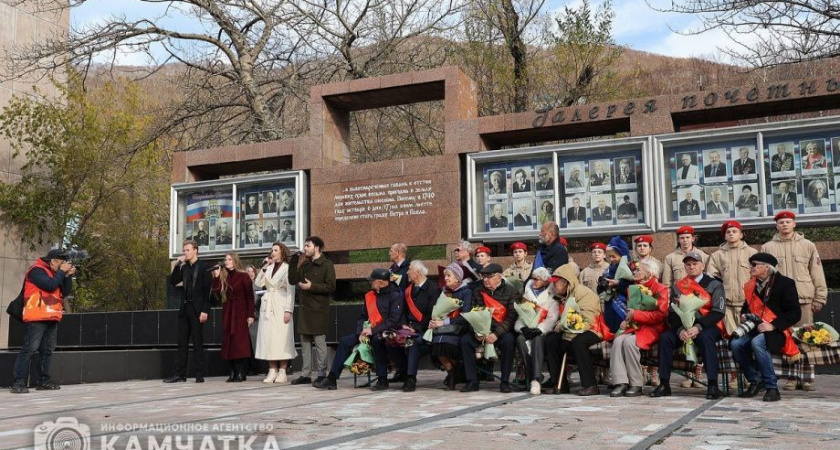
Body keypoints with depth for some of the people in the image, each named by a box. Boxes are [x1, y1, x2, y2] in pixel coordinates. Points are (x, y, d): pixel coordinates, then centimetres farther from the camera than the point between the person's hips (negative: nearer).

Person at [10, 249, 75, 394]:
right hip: (37, 318, -9)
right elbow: (50, 286, -21)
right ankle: (19, 383, -12)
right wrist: (62, 272, -10)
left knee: (47, 350, 9)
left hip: (52, 318, 9)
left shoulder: (55, 273, 18)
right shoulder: (37, 270, -8)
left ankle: (43, 381, 14)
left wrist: (68, 275, 1)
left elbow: (66, 291, 13)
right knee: (29, 349, -11)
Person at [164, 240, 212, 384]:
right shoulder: (184, 267, 14)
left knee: (197, 343, -1)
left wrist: (205, 310, -15)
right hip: (184, 308, 6)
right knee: (182, 343, 6)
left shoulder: (204, 267, -4)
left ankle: (199, 375, 4)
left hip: (197, 309, -6)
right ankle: (180, 374, 9)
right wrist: (177, 265, -1)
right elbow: (173, 282, 9)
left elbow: (208, 290, -9)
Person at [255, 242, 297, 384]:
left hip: (281, 306, -5)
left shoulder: (287, 268, -3)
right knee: (268, 338, 1)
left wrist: (288, 310, -12)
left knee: (282, 338, -6)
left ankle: (282, 372, -1)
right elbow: (259, 283, 5)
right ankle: (272, 371, 4)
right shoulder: (268, 267, 14)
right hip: (267, 305, 5)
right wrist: (264, 267, 0)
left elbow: (291, 291, -6)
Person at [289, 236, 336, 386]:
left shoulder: (327, 265, -5)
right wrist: (294, 263, 1)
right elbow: (292, 280, 10)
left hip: (319, 310, -7)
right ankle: (305, 374, 14)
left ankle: (321, 374, 4)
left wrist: (312, 286, -17)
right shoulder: (305, 265, 16)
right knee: (305, 342, 9)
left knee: (319, 342, -3)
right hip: (305, 309, 7)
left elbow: (331, 287, -13)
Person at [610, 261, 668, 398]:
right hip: (635, 327, 6)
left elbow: (660, 315, -13)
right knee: (618, 340, -25)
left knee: (630, 341, -32)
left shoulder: (660, 289, -2)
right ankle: (621, 383, -29)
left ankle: (636, 385, -22)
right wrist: (626, 321, 5)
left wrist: (636, 314, -14)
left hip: (652, 329, -6)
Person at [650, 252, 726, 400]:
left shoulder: (714, 285, 2)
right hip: (683, 326, 3)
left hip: (707, 326, -3)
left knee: (705, 337, -36)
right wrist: (680, 330, -17)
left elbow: (718, 312, -8)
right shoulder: (678, 286, 11)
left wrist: (698, 327, -22)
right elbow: (672, 312, 3)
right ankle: (664, 384, -18)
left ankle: (713, 386, -32)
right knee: (665, 337, -23)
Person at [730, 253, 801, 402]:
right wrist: (743, 316, 7)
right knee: (735, 343, -23)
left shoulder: (785, 283, -4)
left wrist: (773, 325, -19)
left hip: (776, 331, -6)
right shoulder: (751, 285, 15)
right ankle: (754, 382, -5)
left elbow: (795, 313, -10)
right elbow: (747, 306, 31)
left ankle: (772, 387, -26)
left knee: (757, 342, -36)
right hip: (755, 329, 6)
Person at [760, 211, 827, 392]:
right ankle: (790, 378, 3)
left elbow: (817, 274, 8)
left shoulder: (808, 245, 11)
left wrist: (819, 298, 2)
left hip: (804, 300, 0)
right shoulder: (767, 248, 10)